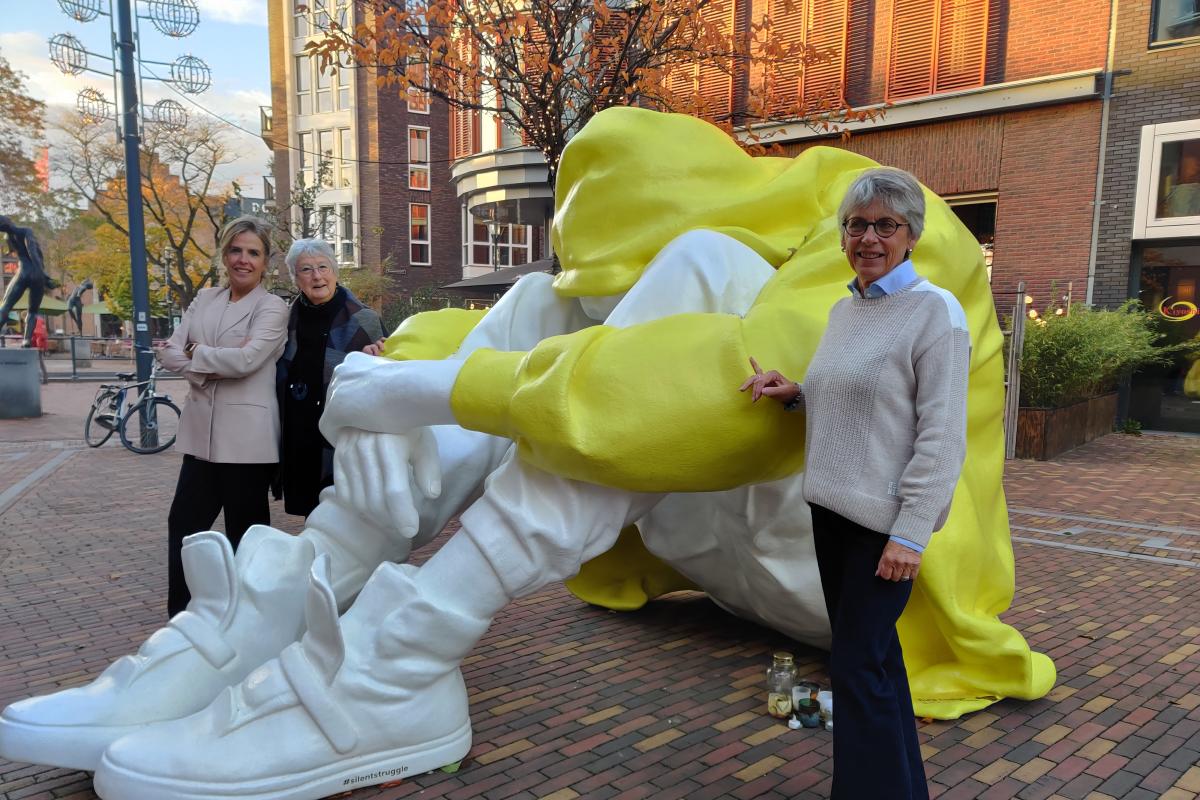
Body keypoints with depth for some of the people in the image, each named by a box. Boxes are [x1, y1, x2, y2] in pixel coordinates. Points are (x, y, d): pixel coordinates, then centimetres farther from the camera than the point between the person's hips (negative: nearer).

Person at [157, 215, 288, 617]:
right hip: (202, 433, 6)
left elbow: (246, 360, -19)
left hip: (247, 437, -6)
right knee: (184, 524, 11)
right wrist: (208, 370, -13)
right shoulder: (204, 299, 12)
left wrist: (196, 353, -5)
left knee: (245, 534, 6)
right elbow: (169, 351, 4)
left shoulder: (272, 308, -5)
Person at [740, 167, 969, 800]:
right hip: (832, 507, 8)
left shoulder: (935, 311, -12)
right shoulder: (843, 309, 11)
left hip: (885, 518, -7)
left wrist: (910, 534, -19)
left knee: (858, 664, -3)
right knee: (873, 652, 18)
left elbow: (942, 436, -16)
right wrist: (791, 393, 4)